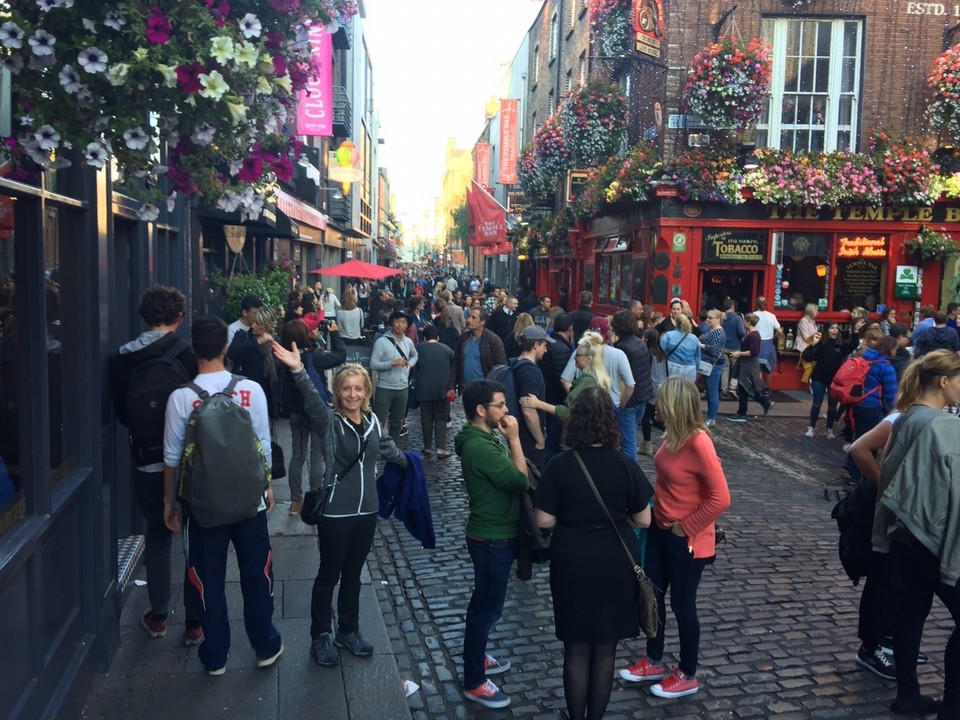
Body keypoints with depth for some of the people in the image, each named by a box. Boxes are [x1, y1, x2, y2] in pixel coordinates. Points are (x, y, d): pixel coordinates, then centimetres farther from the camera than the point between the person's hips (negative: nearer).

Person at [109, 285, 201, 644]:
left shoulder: (121, 359, -3)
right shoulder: (188, 355, -14)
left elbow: (121, 413, 6)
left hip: (147, 463, 3)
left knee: (157, 536, 20)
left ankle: (158, 616, 29)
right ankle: (194, 622, 15)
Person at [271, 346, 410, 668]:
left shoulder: (372, 421, 1)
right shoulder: (329, 422, -13)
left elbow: (387, 448, 22)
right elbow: (313, 401, -35)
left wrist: (408, 462, 40)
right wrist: (298, 371, -53)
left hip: (366, 511, 5)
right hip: (335, 513, -5)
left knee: (353, 575, 19)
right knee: (329, 576, 9)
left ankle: (348, 631, 35)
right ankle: (321, 636, 26)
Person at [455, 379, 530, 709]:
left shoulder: (483, 438, 5)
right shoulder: (480, 447, -27)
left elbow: (508, 475, 7)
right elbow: (521, 481, -25)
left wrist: (509, 440, -1)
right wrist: (514, 439, -21)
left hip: (494, 534, 10)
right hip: (493, 539, -10)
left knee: (483, 601, 23)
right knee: (488, 607, 1)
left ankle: (476, 657, 41)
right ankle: (473, 683, 13)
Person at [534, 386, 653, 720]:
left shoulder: (558, 466, -13)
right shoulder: (625, 465, -11)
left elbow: (544, 521, -10)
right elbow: (643, 520, -4)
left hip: (572, 565, 0)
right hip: (616, 565, 1)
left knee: (577, 648, 15)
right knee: (605, 649, 16)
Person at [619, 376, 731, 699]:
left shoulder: (698, 443, -26)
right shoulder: (673, 435, -2)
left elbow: (721, 498, -26)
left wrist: (686, 528, -18)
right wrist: (656, 509, 5)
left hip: (687, 540, -8)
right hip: (660, 530, 8)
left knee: (682, 606, 9)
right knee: (652, 596, 19)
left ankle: (687, 676, 30)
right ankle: (653, 662, 39)